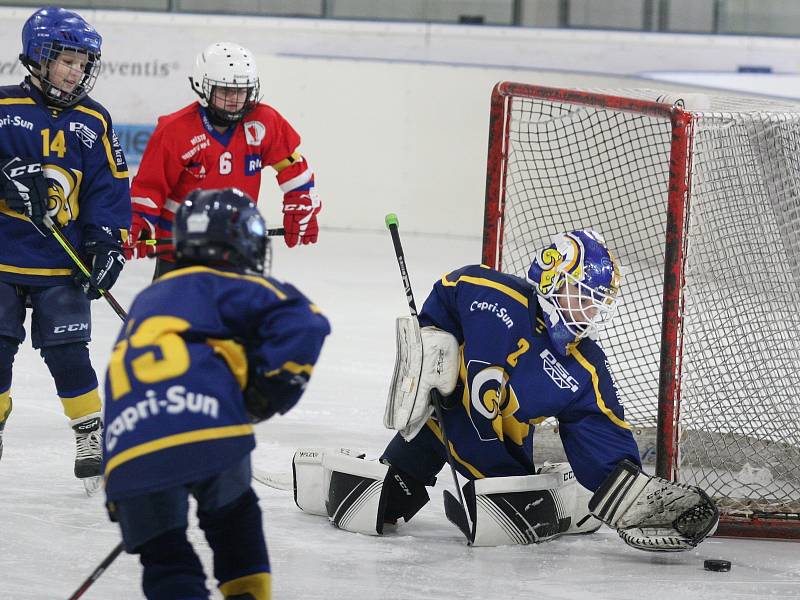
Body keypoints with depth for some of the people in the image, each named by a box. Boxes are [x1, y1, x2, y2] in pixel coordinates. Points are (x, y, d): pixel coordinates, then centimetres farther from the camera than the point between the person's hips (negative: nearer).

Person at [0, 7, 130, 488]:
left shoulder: (93, 122, 4)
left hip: (62, 265, 1)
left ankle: (93, 435, 10)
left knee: (68, 353, -3)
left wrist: (108, 244, -4)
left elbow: (110, 189, 5)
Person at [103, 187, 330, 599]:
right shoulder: (226, 286, 15)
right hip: (209, 428, -3)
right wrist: (272, 386, 3)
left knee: (165, 556, 13)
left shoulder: (146, 302, 36)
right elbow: (304, 324, -5)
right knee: (232, 517, 26)